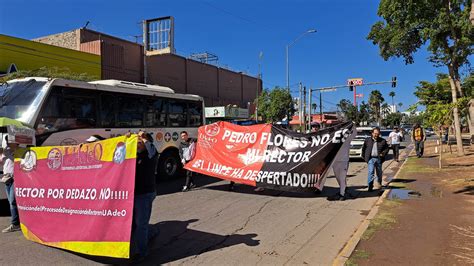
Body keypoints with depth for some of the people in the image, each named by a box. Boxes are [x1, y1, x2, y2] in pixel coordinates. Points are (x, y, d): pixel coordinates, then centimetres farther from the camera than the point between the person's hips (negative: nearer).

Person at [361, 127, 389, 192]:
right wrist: (364, 157, 8)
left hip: (379, 158, 2)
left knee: (379, 172, 15)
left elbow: (386, 148, 8)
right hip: (371, 159, -1)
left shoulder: (382, 141, 4)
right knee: (371, 172, -12)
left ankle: (379, 183, 38)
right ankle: (370, 186, -11)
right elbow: (363, 149, 12)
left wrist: (384, 153, -11)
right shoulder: (367, 140, 4)